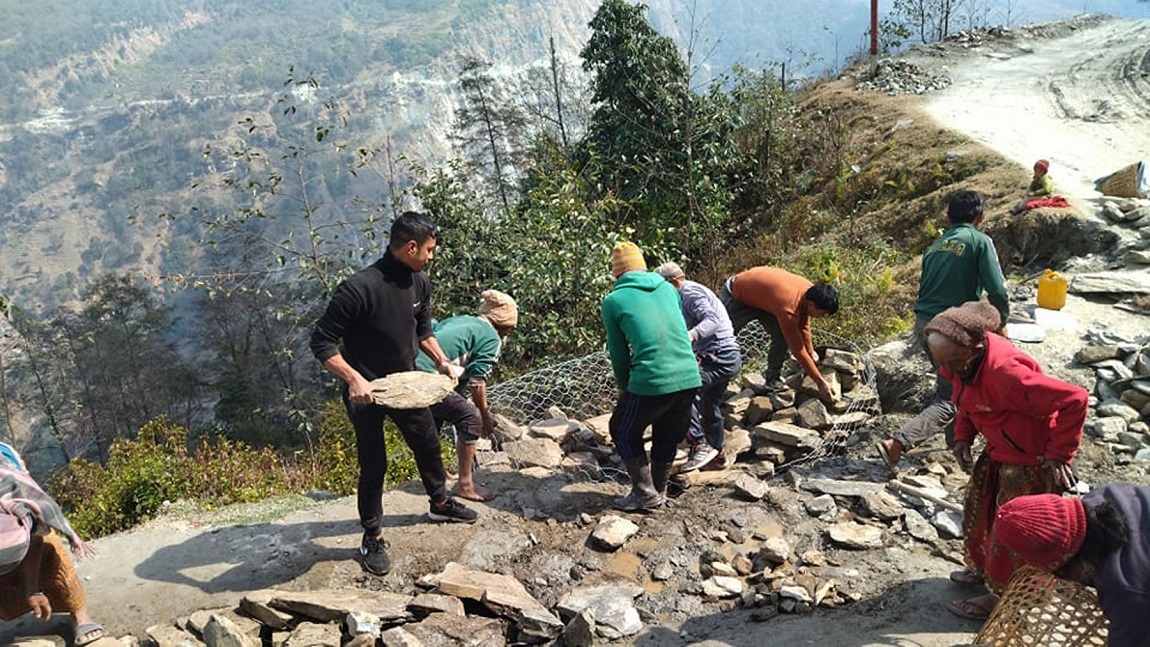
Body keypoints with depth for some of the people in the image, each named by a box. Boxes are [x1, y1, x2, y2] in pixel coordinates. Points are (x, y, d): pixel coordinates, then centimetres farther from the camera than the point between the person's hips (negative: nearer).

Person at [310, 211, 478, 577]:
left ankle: (440, 503, 46)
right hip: (366, 392, -7)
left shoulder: (419, 282, -5)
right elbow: (322, 342, -24)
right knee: (373, 465, 5)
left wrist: (441, 360, -1)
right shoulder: (360, 289, -28)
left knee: (428, 444, 21)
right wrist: (354, 378, -35)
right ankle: (372, 538, 25)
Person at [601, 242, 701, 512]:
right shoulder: (668, 288, 15)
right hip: (690, 378, 5)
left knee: (623, 431, 20)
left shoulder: (612, 301, 2)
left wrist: (624, 386, 26)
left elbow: (618, 353, 8)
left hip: (651, 382, -5)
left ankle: (645, 493, 20)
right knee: (668, 437, 25)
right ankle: (658, 493, 37)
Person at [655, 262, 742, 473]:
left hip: (719, 357, -11)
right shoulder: (693, 291, 21)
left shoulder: (690, 292, -11)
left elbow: (712, 319, -24)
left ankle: (700, 446, -17)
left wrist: (691, 335, -40)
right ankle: (716, 453, 38)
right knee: (710, 405, 23)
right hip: (728, 356, 11)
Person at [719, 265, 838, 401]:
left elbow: (803, 328, 1)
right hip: (735, 297, -8)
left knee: (782, 336, -6)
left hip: (760, 294, 8)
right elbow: (798, 350, -32)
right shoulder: (788, 309, -40)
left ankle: (773, 379, 5)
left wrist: (811, 356, 3)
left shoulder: (809, 291, -17)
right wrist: (820, 382, -27)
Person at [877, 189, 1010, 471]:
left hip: (923, 323, 7)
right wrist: (1002, 321, 7)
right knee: (949, 400, -2)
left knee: (949, 384, 27)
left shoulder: (936, 246, 14)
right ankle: (896, 444, -16)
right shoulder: (979, 241, -4)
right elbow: (997, 291, -10)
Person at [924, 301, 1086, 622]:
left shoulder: (1004, 372, -38)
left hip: (1031, 461, -9)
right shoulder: (961, 361, -10)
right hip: (999, 452, 9)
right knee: (979, 508, 23)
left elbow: (1074, 399, -34)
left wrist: (1059, 455, -26)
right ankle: (982, 568, 45)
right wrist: (963, 436, -2)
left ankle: (999, 596, 24)